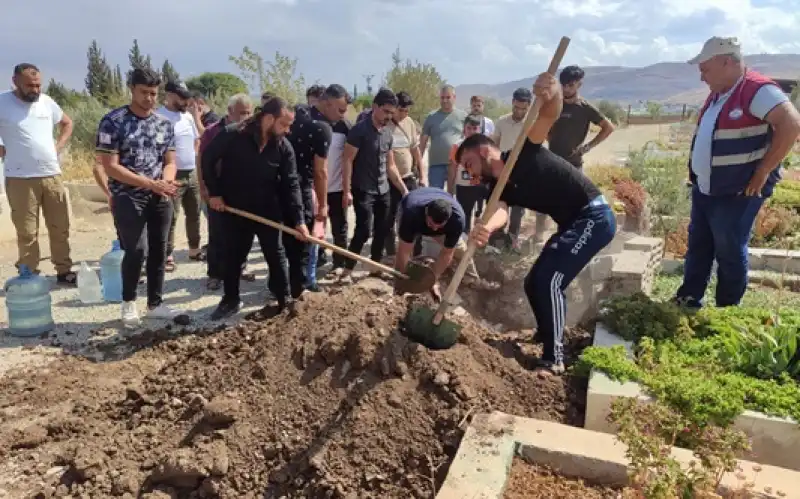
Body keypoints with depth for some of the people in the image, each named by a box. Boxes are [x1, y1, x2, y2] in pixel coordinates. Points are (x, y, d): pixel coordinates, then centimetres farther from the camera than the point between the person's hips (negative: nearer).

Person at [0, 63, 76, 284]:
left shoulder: (47, 102, 6)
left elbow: (67, 123, 23)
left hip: (52, 175, 4)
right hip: (20, 179, -4)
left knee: (60, 228, 11)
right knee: (27, 233, 1)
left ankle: (64, 271, 22)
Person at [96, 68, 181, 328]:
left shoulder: (164, 123, 7)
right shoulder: (113, 122, -8)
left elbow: (170, 162, 9)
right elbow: (111, 167, -13)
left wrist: (165, 183, -14)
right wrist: (151, 183, -20)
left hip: (160, 199, 5)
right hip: (128, 198, -5)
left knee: (159, 251, 8)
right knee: (137, 250, -12)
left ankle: (155, 304, 21)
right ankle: (128, 302, 11)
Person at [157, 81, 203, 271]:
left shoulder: (188, 116, 10)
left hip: (192, 173, 8)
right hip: (173, 176, -8)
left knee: (194, 214, 16)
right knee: (170, 218, -2)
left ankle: (194, 249, 28)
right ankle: (168, 255, 6)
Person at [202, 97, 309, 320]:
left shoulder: (284, 147, -10)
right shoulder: (231, 135, -17)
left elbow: (291, 184, -9)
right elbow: (207, 158, -5)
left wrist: (299, 219, -15)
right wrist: (214, 193, -7)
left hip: (268, 210, 1)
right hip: (235, 209, -1)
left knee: (275, 254, 8)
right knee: (233, 256, 11)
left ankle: (284, 298, 23)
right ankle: (231, 299, 29)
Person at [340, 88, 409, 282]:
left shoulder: (388, 133, 10)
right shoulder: (360, 130, -11)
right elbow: (348, 161, -13)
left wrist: (403, 189, 13)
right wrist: (347, 191, -18)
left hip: (383, 191, 7)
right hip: (363, 191, -7)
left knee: (382, 231, 9)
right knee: (364, 230, -12)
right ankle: (347, 270, 0)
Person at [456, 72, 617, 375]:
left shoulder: (524, 152, -10)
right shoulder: (498, 188, 5)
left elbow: (550, 115, -25)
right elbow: (500, 213, -18)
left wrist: (552, 94, -48)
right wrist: (485, 227, -42)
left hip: (594, 216, -8)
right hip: (572, 224, 9)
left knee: (549, 281, -16)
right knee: (535, 283, 13)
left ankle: (554, 359, -6)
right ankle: (546, 338, 36)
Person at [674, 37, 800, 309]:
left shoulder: (758, 90, -17)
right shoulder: (718, 94, 11)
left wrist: (763, 172, -23)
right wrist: (697, 172, 13)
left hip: (736, 194, -9)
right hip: (703, 190, 9)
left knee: (729, 253, 2)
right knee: (697, 248, 14)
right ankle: (688, 302, 26)